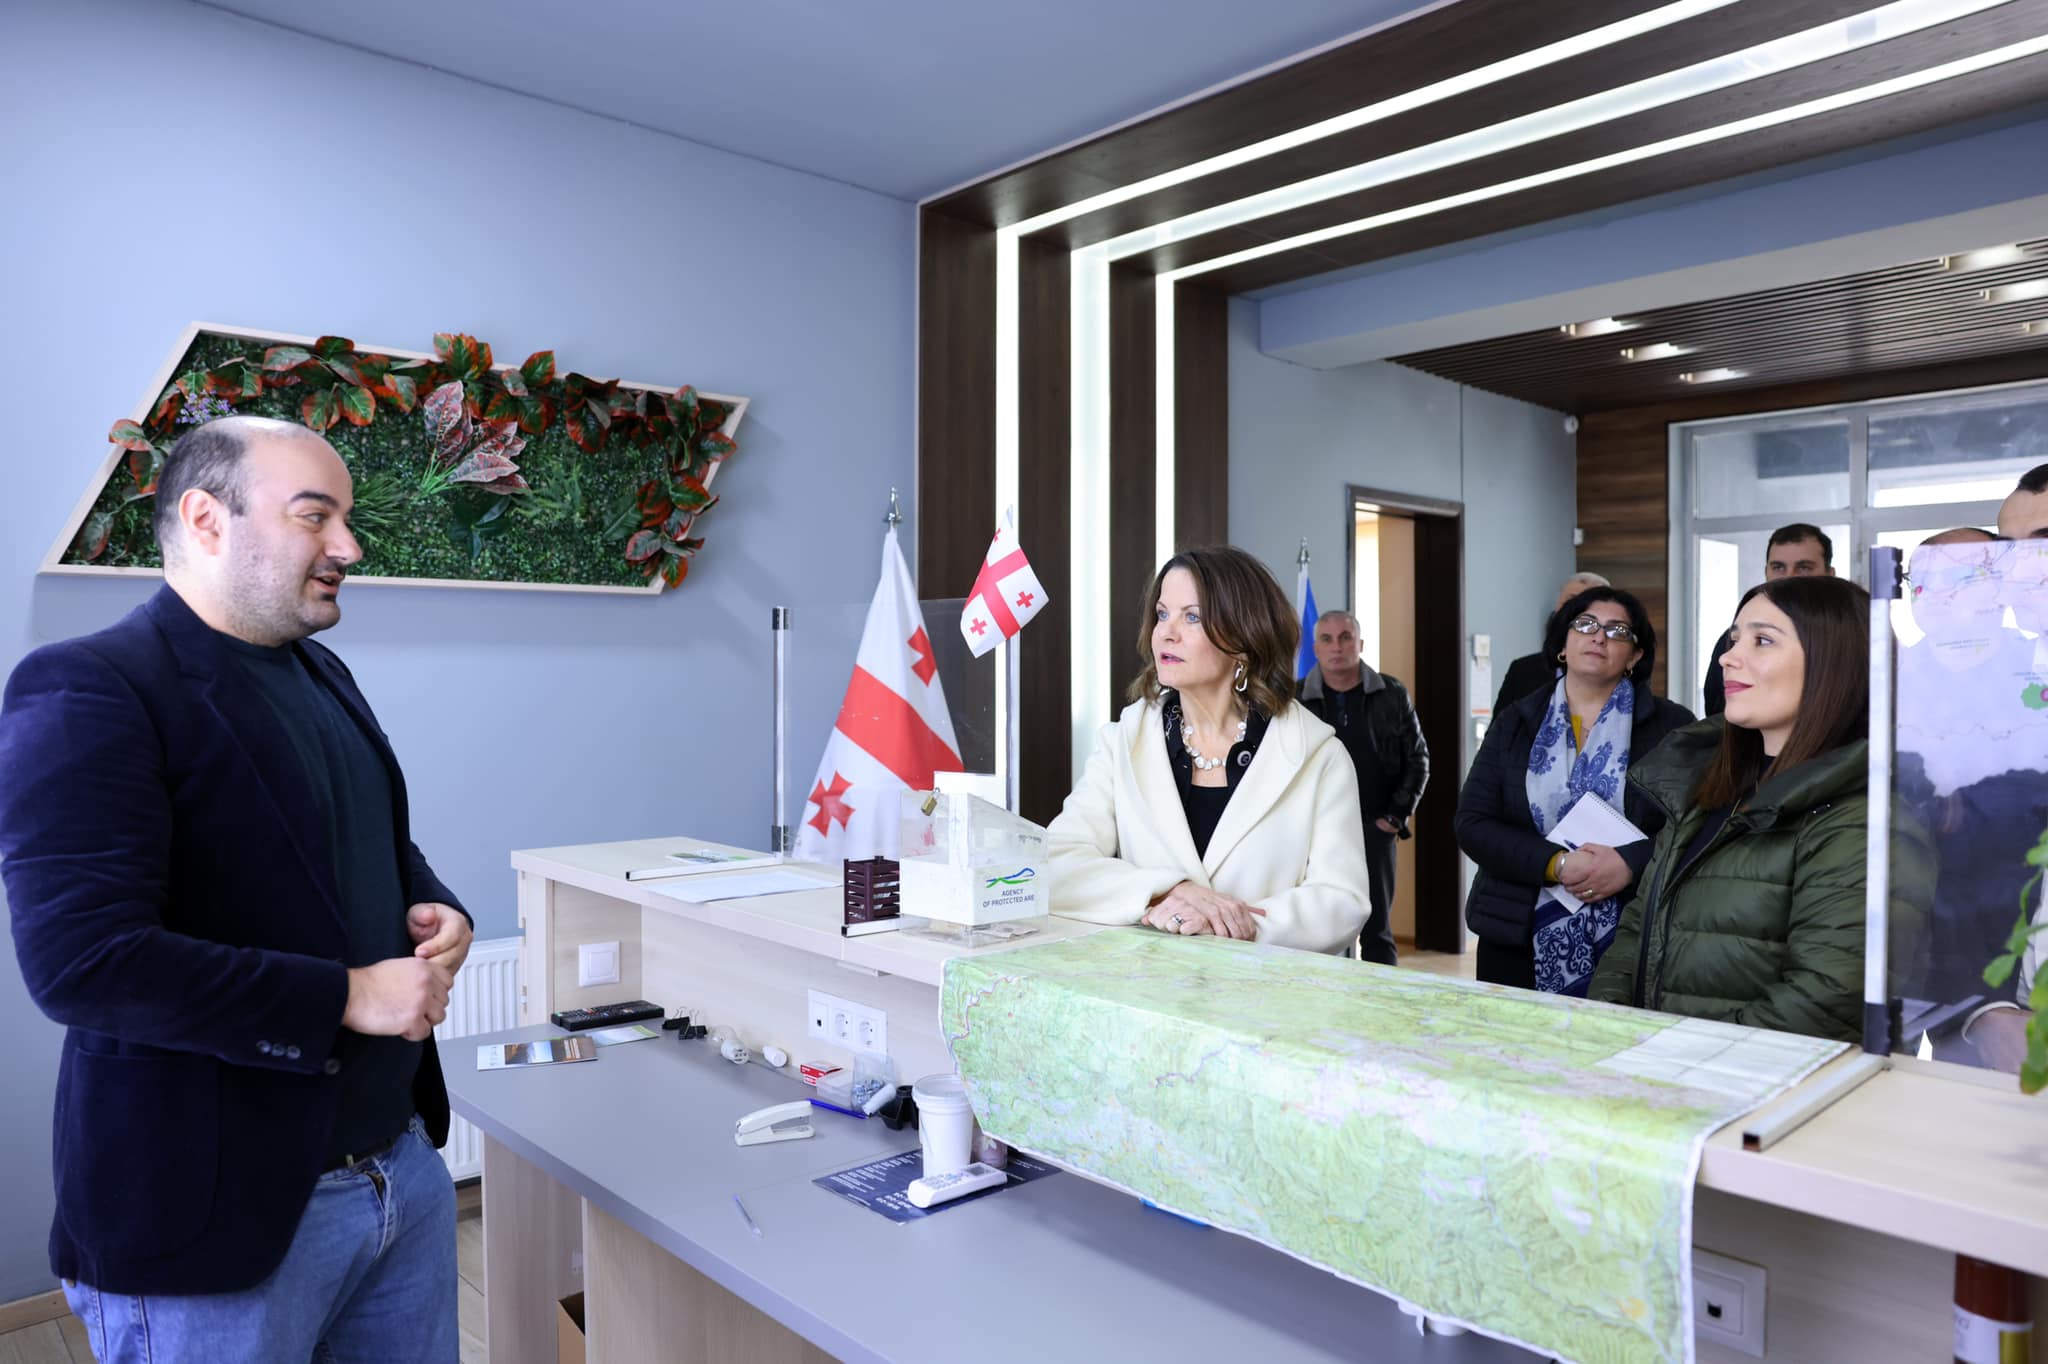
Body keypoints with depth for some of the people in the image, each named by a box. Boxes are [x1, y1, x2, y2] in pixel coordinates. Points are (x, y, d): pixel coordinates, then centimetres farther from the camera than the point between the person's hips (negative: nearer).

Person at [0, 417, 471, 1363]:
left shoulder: (321, 675, 10)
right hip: (219, 1209, -7)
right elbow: (80, 959, -24)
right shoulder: (88, 688, -15)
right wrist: (348, 998, -21)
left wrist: (434, 911, 0)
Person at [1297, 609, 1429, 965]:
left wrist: (1397, 815, 0)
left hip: (1374, 829, 0)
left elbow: (1417, 758, 8)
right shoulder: (1295, 699, 1)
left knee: (1377, 930, 6)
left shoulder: (1392, 695, 3)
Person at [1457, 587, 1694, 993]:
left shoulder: (1672, 726, 3)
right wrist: (1556, 865, -15)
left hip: (1632, 940, -1)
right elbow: (1472, 823, -1)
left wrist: (1630, 864, -21)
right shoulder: (1515, 723, 8)